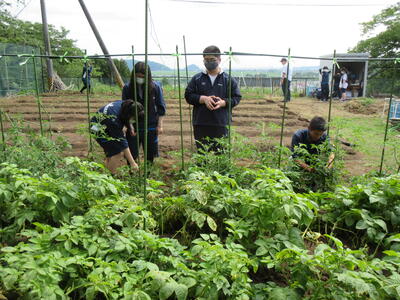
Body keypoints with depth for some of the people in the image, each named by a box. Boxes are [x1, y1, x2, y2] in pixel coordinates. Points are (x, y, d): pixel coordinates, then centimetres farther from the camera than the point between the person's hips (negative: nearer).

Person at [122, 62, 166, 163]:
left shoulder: (155, 87, -5)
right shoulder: (127, 88, -5)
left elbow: (161, 107, 2)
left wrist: (159, 125, 0)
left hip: (151, 127, 0)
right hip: (133, 127, 0)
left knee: (150, 155, 10)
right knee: (131, 155, 2)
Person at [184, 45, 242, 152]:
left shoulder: (229, 79, 5)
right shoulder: (196, 79, 8)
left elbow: (236, 97, 4)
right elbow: (188, 95, 5)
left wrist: (223, 102, -14)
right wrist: (203, 99, -11)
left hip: (221, 125, -1)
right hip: (201, 125, 1)